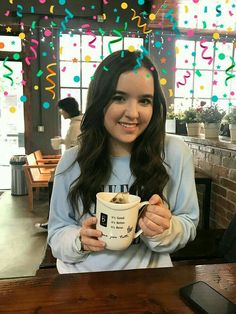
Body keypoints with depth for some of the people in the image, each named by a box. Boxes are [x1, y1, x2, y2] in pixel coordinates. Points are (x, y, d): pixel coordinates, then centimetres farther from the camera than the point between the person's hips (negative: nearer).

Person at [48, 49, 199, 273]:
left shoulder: (175, 153, -8)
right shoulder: (71, 162, -4)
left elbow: (189, 225, 0)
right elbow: (56, 234, 3)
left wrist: (166, 230, -20)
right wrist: (80, 240, -17)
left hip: (147, 279, 0)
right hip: (81, 280, 1)